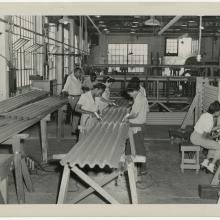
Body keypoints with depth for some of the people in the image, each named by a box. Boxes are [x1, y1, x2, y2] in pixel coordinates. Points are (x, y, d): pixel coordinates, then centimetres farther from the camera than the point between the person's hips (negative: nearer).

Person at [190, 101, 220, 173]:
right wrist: (211, 137, 0)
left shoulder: (205, 114, 6)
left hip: (194, 136, 10)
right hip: (198, 139, -10)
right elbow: (204, 135, -19)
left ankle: (205, 162, 21)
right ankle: (211, 166, 4)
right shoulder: (209, 120, -23)